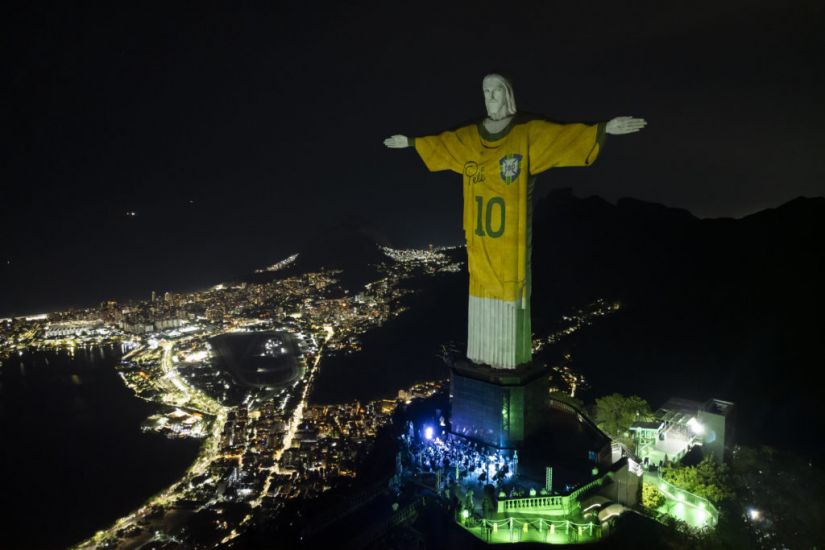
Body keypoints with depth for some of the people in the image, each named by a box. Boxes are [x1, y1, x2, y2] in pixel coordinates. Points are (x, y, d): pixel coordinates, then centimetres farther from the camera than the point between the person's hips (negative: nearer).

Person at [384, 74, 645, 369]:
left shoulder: (528, 131, -1)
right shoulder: (470, 137, 14)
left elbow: (564, 134, -11)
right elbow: (443, 142, 28)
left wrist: (605, 128, -23)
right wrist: (410, 141, 38)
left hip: (511, 233, -5)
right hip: (481, 235, 5)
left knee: (509, 287, -5)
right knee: (483, 287, 9)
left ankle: (510, 356, 5)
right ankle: (484, 352, 20)